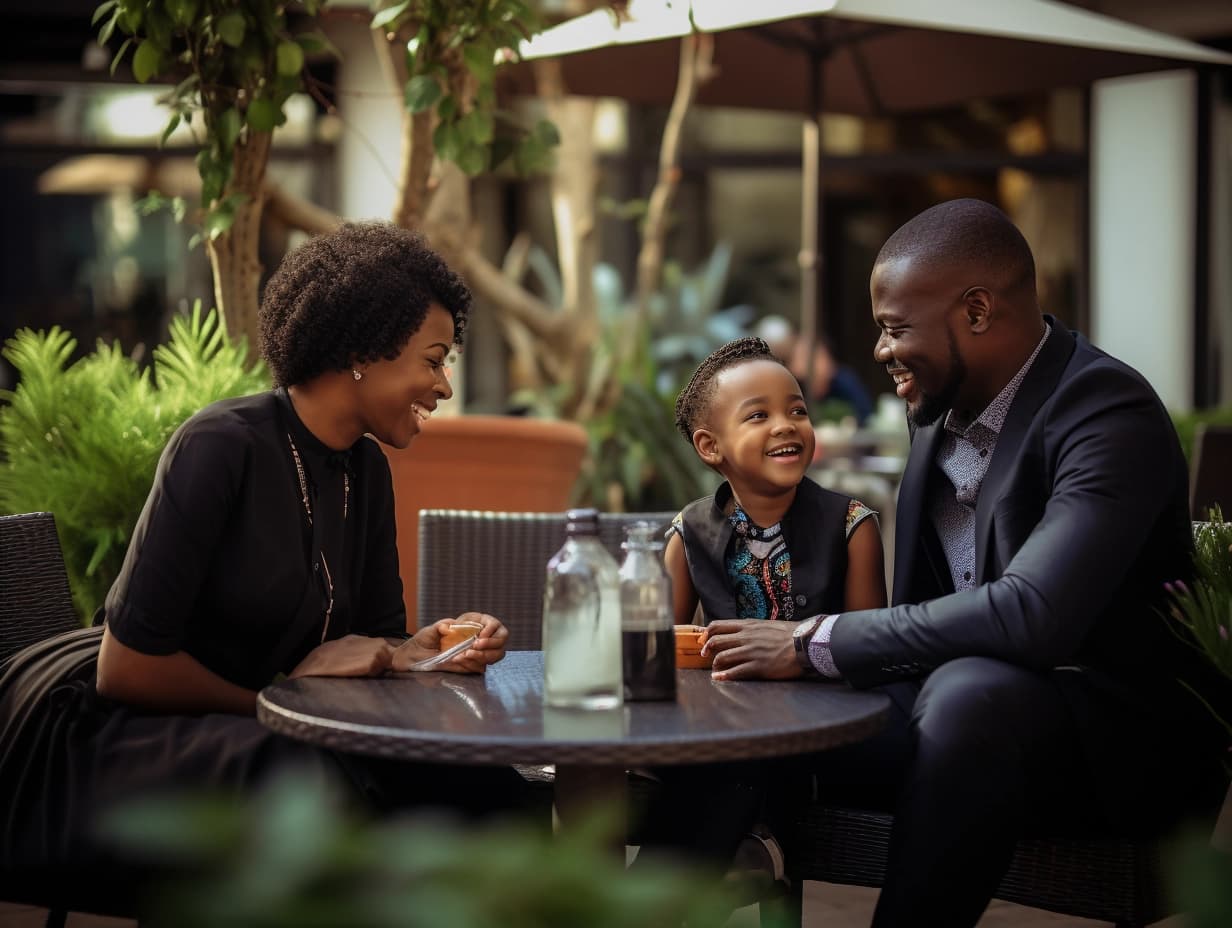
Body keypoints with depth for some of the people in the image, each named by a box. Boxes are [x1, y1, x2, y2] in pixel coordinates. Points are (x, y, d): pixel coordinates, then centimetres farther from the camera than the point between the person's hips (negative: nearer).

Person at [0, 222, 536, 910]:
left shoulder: (366, 470, 6)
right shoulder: (224, 445, -19)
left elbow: (378, 642, 11)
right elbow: (126, 669, -19)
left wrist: (433, 647, -11)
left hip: (233, 733, 8)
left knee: (488, 790, -12)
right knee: (321, 790, -35)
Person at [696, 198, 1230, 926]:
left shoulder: (1112, 415, -19)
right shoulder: (941, 408, 6)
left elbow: (1032, 615, -32)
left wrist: (816, 645, -27)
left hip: (1120, 733, -7)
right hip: (957, 702, 8)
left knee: (969, 693, -37)